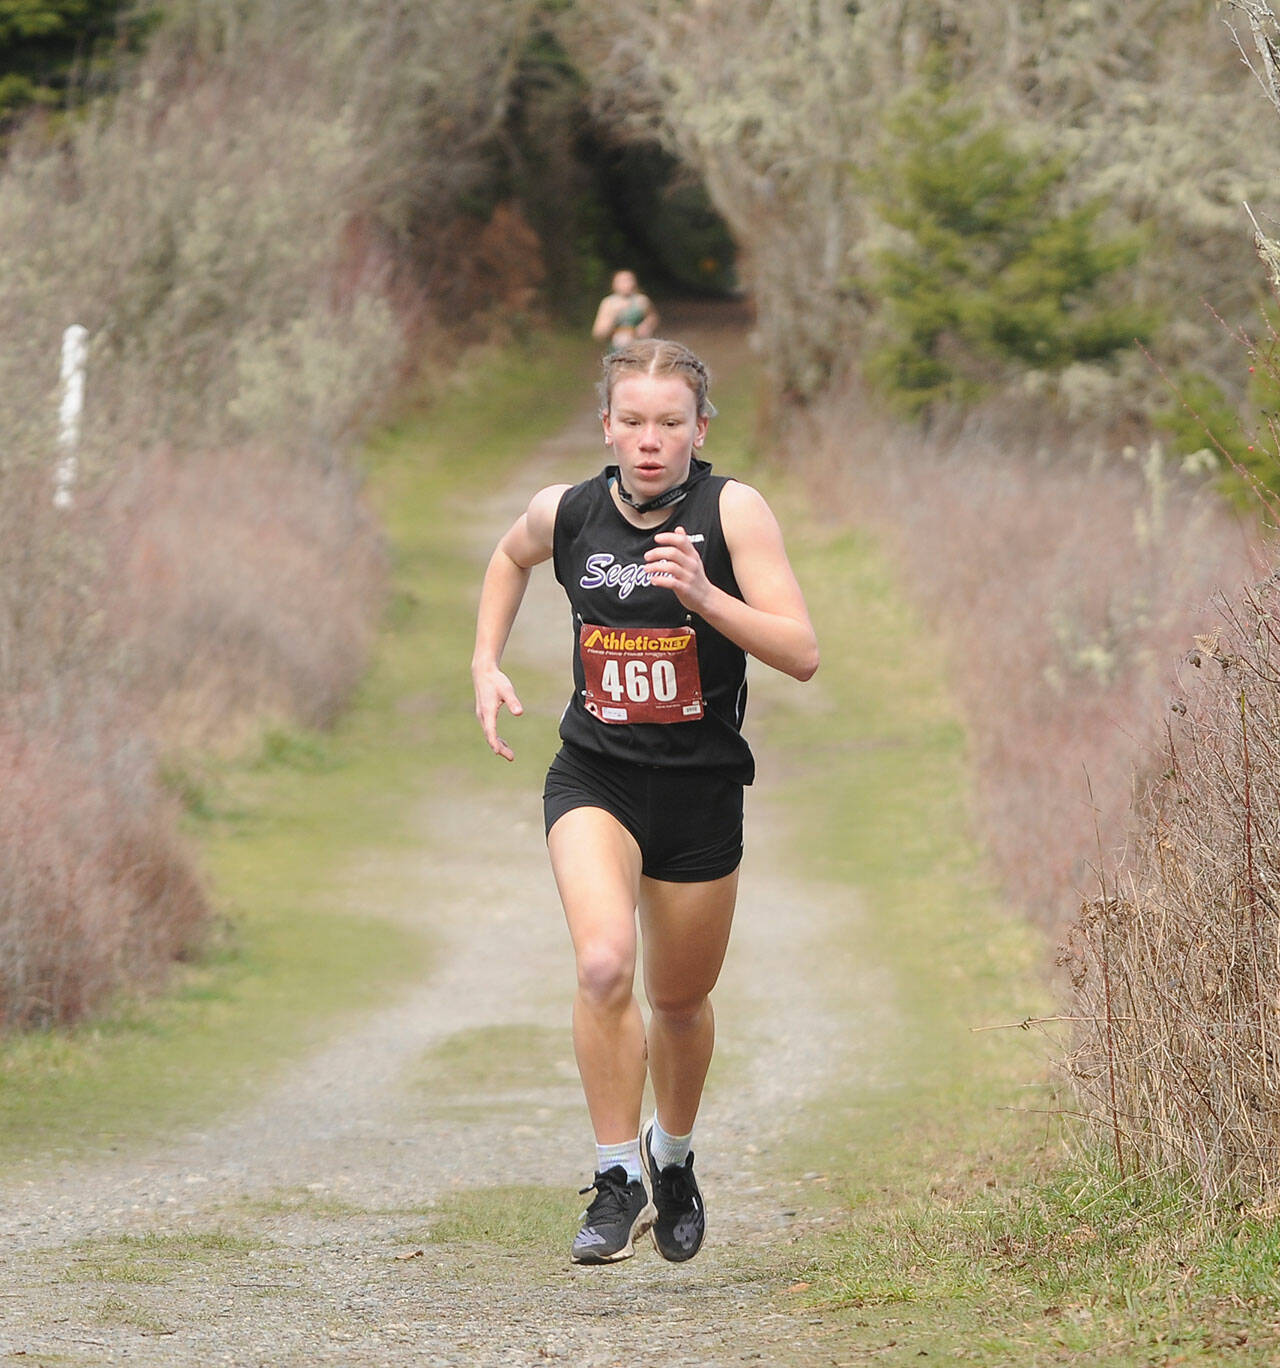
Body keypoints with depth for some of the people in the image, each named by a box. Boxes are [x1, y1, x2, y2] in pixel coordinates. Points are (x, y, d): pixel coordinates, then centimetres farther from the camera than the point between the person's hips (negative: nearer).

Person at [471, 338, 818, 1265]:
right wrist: (488, 663, 11)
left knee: (680, 1000, 15)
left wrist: (705, 597, -30)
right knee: (604, 964, -25)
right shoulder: (566, 513, -3)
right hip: (595, 779, 0)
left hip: (701, 790, 0)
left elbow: (802, 653, -17)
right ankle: (618, 1184, -14)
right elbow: (511, 558, 23)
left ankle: (674, 1156, 45)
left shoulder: (733, 511, -11)